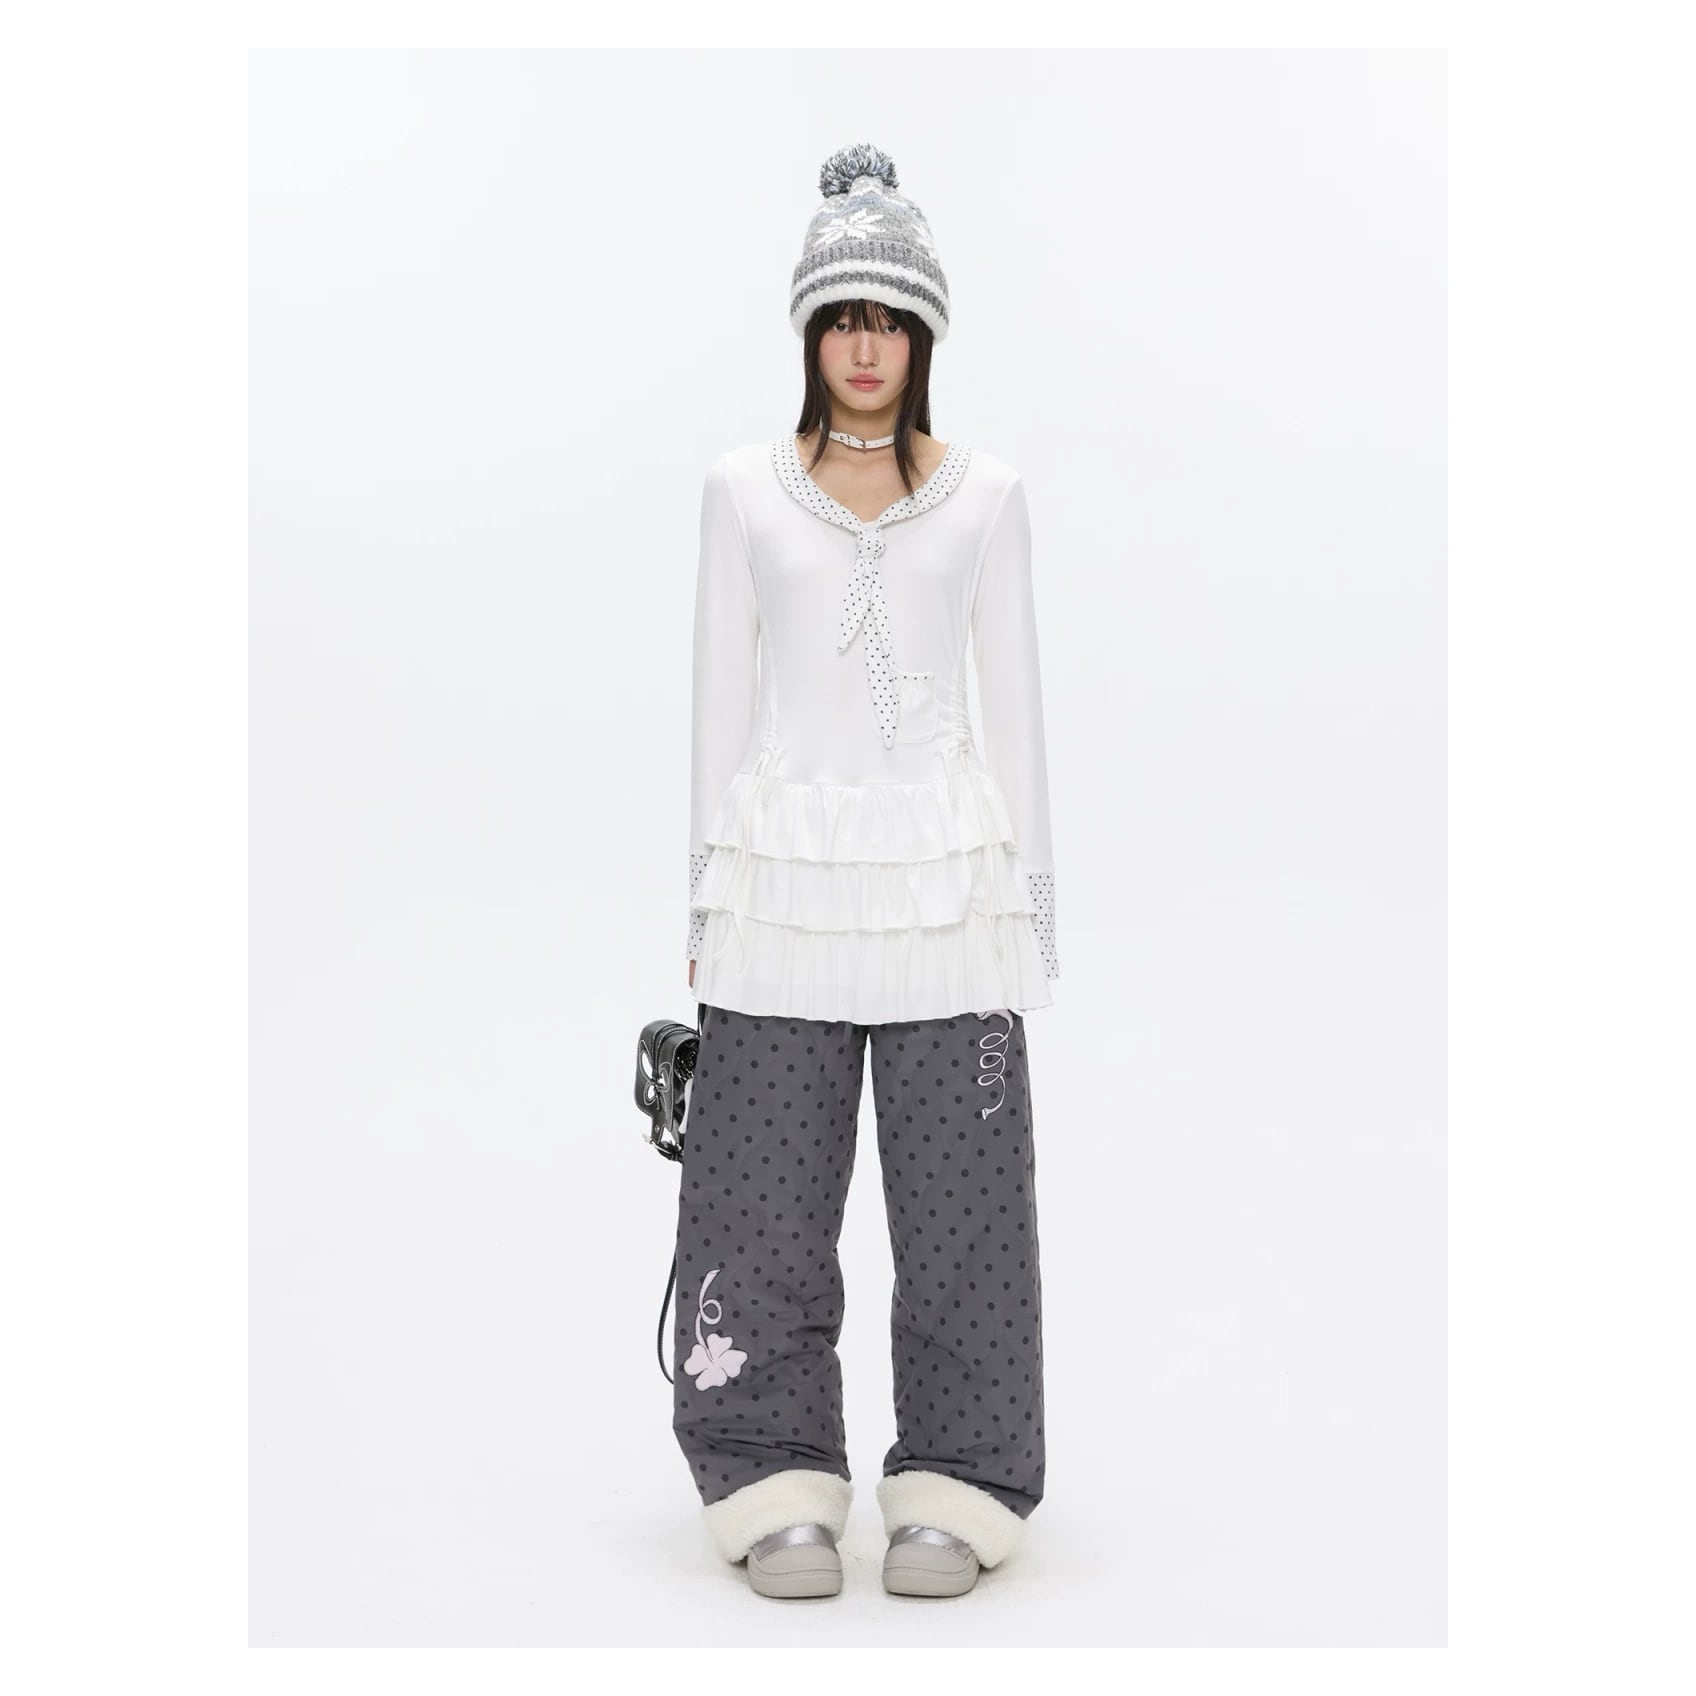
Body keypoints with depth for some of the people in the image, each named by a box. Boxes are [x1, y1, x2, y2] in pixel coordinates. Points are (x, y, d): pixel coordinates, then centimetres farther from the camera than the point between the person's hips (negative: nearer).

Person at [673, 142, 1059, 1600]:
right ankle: (780, 1490, 16)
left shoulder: (986, 494, 7)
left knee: (957, 1195, 1)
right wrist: (708, 905, 3)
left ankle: (953, 1492, 15)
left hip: (945, 875, 0)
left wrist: (1029, 909, 4)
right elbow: (721, 703, 8)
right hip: (786, 873, 1)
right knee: (767, 1200, 1)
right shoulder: (744, 491, 8)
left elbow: (1013, 703, 8)